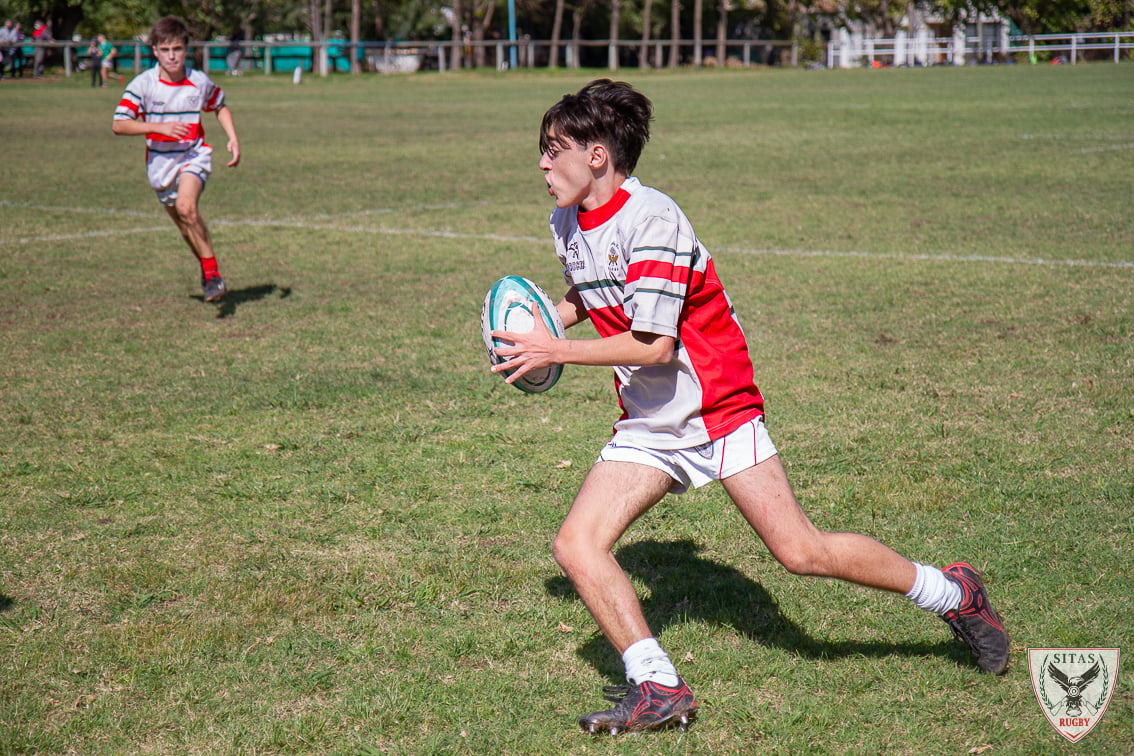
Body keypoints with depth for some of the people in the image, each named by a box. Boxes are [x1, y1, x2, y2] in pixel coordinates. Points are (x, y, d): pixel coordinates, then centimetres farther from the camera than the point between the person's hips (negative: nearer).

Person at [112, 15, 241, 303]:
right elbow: (119, 124, -17)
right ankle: (207, 270, 38)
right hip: (160, 161, 2)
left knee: (186, 207, -29)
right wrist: (159, 127, -27)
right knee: (185, 225, 14)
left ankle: (212, 274, -20)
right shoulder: (143, 84, -13)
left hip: (194, 155, -2)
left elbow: (220, 107, 15)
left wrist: (233, 139, 2)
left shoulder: (200, 82, -6)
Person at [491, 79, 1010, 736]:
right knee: (577, 545, -10)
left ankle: (952, 593, 13)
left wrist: (556, 352, -21)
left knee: (800, 551, -8)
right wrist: (544, 324, 6)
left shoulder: (651, 219, -22)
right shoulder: (567, 223, 4)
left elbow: (653, 344, -26)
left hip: (720, 410, -7)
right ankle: (658, 689, -4)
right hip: (648, 426, 7)